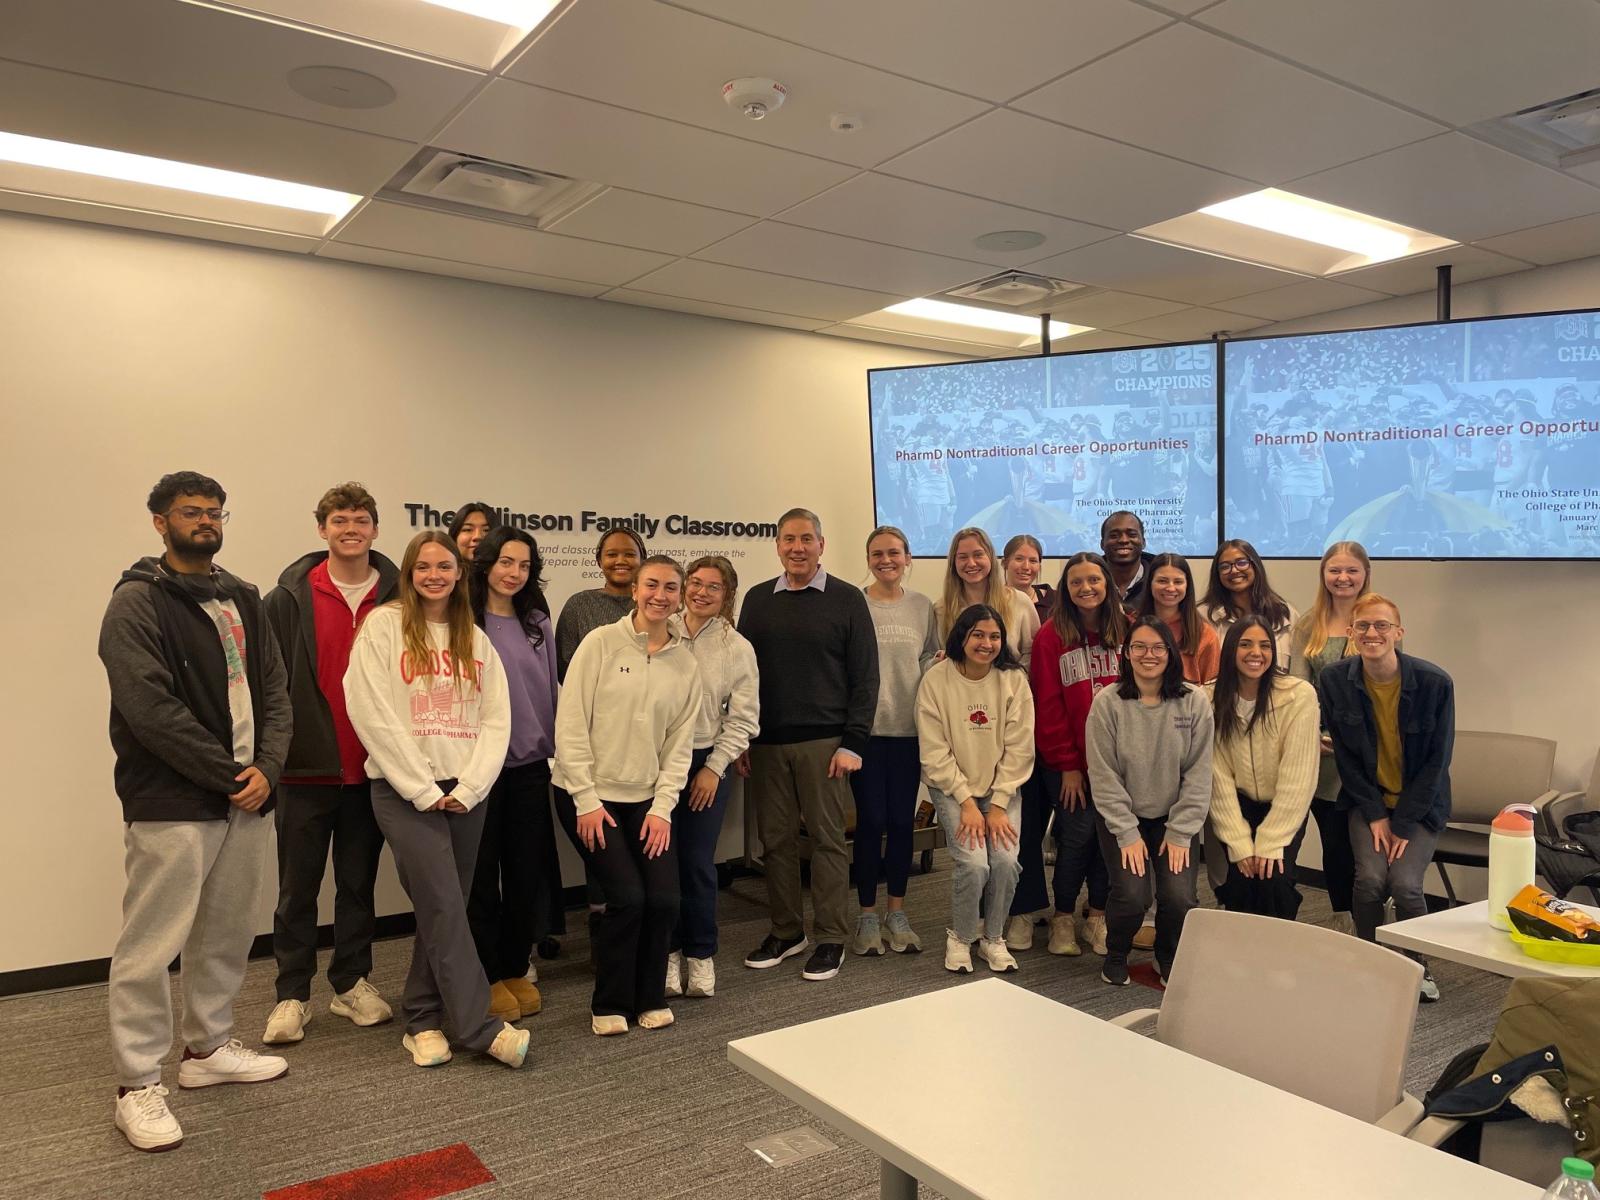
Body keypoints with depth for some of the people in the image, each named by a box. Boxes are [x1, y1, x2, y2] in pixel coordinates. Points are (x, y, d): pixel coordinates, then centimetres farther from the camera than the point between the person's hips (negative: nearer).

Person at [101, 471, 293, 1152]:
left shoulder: (243, 600, 13)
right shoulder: (137, 602, -7)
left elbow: (274, 691, 10)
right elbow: (150, 709, -16)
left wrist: (266, 768, -6)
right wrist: (229, 774, -14)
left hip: (246, 796, 7)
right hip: (170, 804, -6)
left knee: (228, 934, 16)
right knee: (150, 944, 0)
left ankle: (209, 1047, 32)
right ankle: (137, 1086, 13)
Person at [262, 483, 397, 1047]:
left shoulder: (398, 597, 2)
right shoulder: (289, 598, -2)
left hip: (371, 768, 2)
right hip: (306, 767, -2)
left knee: (359, 882, 14)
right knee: (298, 886, 8)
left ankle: (352, 983, 28)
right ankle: (292, 995, 20)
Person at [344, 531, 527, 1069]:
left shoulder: (475, 639, 13)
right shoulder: (384, 626, -2)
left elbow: (496, 720, 7)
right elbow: (372, 714, -9)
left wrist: (468, 788, -6)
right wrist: (423, 791, -11)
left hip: (465, 792, 5)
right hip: (404, 792, -4)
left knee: (442, 910, 8)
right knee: (444, 907, -9)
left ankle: (423, 1020, 21)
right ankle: (479, 1027, -5)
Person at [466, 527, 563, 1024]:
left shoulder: (537, 623, 8)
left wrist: (553, 749, 11)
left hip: (530, 765, 4)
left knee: (528, 872, 11)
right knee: (482, 876, 6)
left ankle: (517, 970, 26)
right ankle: (489, 977, 20)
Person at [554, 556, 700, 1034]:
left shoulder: (686, 663, 4)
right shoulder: (601, 643, -8)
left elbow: (680, 744, 5)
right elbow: (570, 727, -9)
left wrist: (662, 807, -4)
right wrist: (587, 800, -11)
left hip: (647, 799, 4)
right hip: (592, 795, -4)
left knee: (665, 900, -4)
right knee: (627, 897, -12)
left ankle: (650, 998, 20)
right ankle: (610, 1004, 11)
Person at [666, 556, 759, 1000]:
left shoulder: (738, 648, 0)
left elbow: (743, 718, 1)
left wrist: (714, 767, -4)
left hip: (706, 763, -1)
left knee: (697, 862, 1)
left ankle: (701, 956, 18)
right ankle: (668, 952, 20)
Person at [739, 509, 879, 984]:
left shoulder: (847, 600, 0)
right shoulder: (758, 600, 10)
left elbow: (865, 677, -2)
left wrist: (852, 743, -9)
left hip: (824, 742, -3)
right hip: (767, 743, 3)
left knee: (827, 838, 2)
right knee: (775, 839, 8)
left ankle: (831, 939, 13)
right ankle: (786, 931, 22)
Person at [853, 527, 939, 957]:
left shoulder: (922, 606, 7)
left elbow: (930, 658, 14)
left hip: (909, 727, 3)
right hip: (866, 726, -3)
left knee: (902, 820, 9)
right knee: (871, 820, 2)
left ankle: (897, 913, 22)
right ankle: (868, 915, 17)